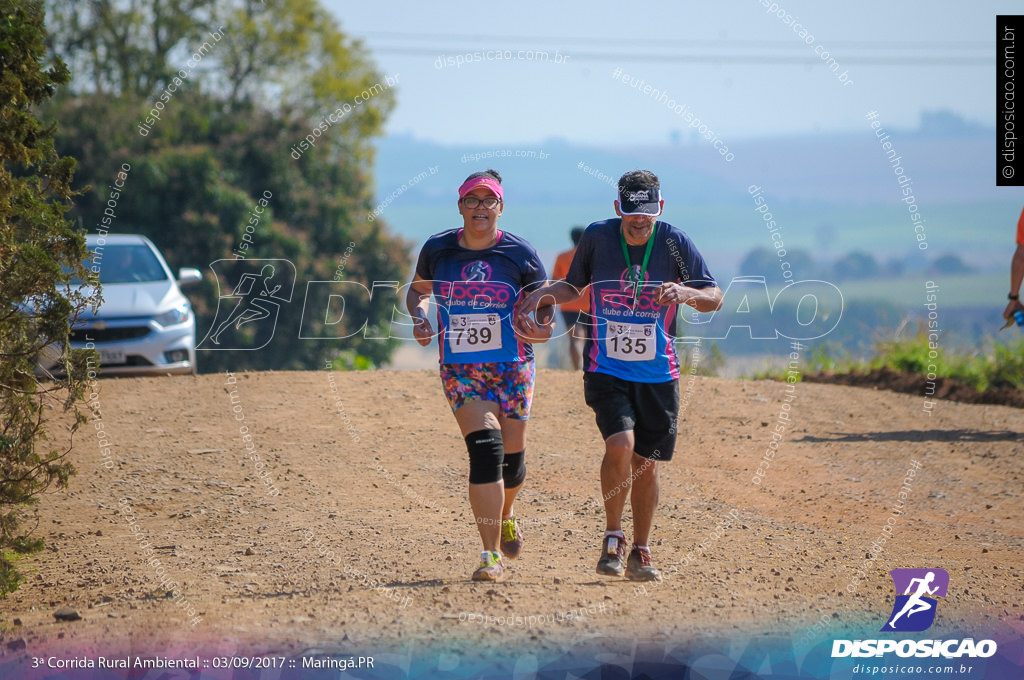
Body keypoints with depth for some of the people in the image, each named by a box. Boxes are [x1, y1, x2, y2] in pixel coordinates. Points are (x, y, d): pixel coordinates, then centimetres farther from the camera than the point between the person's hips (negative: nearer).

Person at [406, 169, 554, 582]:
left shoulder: (520, 255, -4)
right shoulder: (437, 250, 1)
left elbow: (545, 304, 0)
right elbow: (418, 289, 17)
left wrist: (543, 327, -23)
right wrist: (419, 317, -4)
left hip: (512, 367, 1)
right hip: (460, 370, -1)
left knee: (511, 458, 7)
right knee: (485, 448, -19)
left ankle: (505, 513, 45)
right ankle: (492, 556, -18)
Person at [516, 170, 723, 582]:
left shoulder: (674, 243, -5)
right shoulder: (597, 237, -4)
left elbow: (715, 298, -3)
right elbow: (573, 287, 12)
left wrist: (686, 292, -25)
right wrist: (542, 295, -8)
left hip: (658, 374, 1)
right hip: (606, 370, -1)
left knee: (646, 463, 5)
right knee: (620, 444, -23)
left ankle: (640, 553, 22)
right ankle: (613, 538, -4)